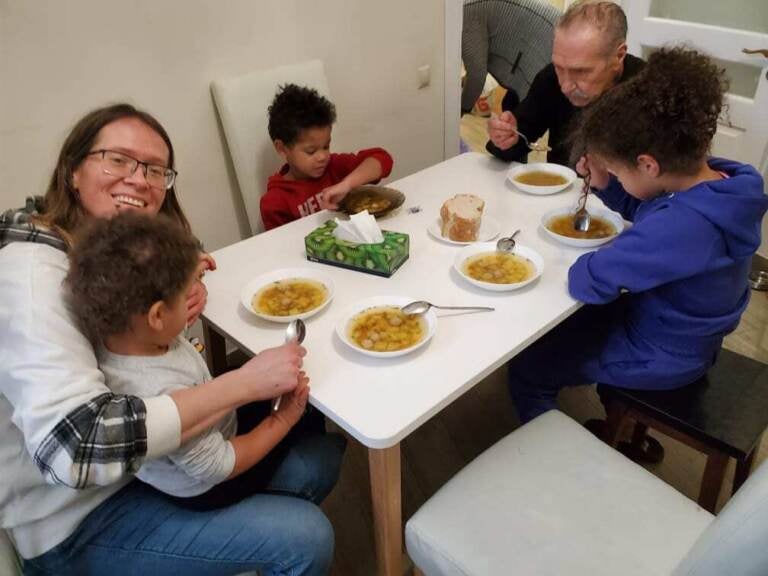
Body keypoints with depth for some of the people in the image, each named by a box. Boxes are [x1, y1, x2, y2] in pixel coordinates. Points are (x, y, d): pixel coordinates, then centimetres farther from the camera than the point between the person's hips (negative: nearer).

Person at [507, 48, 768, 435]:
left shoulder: (681, 226, -41)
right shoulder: (719, 181, -11)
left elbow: (586, 282, -34)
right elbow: (642, 208, 8)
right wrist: (604, 183, -11)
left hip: (661, 358, -9)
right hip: (682, 330, 9)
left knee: (525, 367, 2)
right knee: (560, 320, 26)